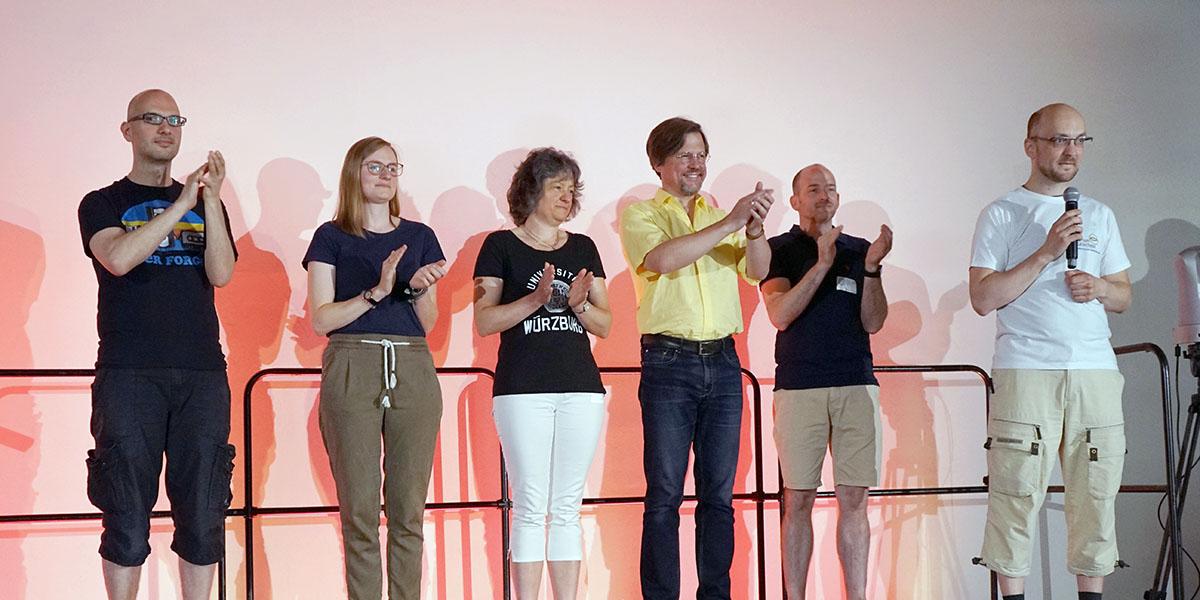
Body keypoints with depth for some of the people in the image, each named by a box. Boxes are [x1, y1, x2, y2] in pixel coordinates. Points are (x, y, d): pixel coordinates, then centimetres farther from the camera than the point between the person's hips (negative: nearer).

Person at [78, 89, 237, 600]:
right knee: (127, 515, -3)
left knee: (203, 513, 1)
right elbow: (118, 258, -12)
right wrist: (181, 205, -12)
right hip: (128, 374, -2)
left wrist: (210, 199, -8)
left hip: (201, 373, 3)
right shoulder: (102, 204, 9)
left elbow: (221, 273, 1)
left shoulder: (206, 205, 17)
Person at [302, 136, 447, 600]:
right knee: (359, 509, -4)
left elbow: (428, 324, 14)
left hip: (412, 371, 2)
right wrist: (377, 292, -12)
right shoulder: (332, 238, 7)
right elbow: (320, 319, -2)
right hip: (352, 370, -2)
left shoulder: (420, 237, 15)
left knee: (408, 508, 0)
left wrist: (420, 287, -6)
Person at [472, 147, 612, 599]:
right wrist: (536, 299, -16)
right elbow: (484, 321, -4)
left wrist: (578, 304, -8)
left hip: (581, 389, 4)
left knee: (567, 508, 6)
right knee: (530, 507, -5)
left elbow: (605, 325, 12)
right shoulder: (501, 246, 3)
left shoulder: (583, 248, 15)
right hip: (522, 388, -4)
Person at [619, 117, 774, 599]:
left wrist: (754, 230, -17)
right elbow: (663, 258, -15)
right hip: (668, 361, -4)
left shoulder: (721, 216, 18)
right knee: (664, 494, -3)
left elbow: (757, 271, 3)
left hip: (722, 361, 4)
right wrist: (729, 223, -19)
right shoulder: (640, 214, 6)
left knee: (719, 494, 5)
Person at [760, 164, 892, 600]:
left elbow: (873, 322, 7)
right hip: (798, 386, -2)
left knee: (854, 499, 0)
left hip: (856, 385, 2)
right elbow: (780, 315, -8)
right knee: (798, 500, -1)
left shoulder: (858, 249, 14)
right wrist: (822, 263, -16)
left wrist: (871, 268, -7)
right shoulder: (780, 249, 6)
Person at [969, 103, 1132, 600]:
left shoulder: (1099, 216, 18)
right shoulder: (1001, 215, 4)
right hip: (1026, 372, -4)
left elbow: (1124, 297, 22)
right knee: (1017, 493, -7)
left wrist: (1100, 288, -1)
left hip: (1096, 372, 4)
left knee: (1095, 493, 4)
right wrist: (1046, 252, -12)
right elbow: (983, 299, -6)